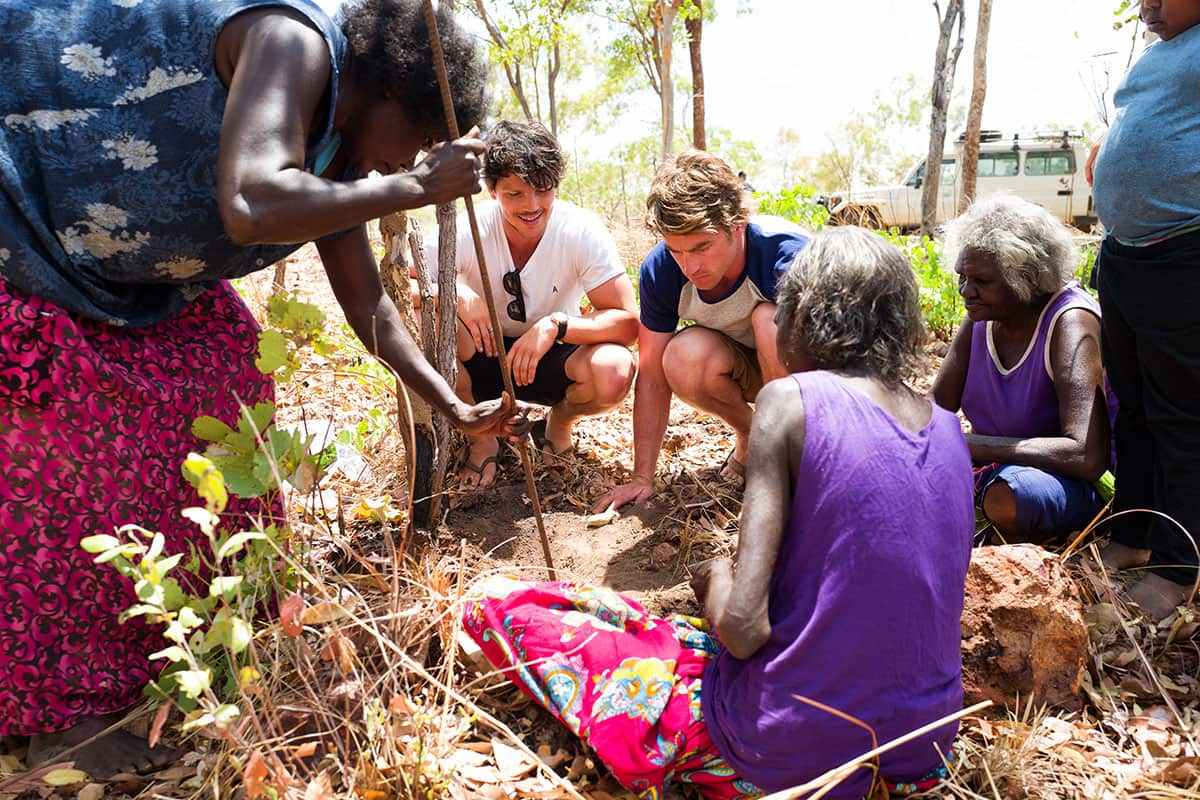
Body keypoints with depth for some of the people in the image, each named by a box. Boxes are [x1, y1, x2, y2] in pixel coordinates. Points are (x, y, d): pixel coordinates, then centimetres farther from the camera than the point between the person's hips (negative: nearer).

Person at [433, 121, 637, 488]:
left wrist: (556, 325, -35)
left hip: (552, 359, 0)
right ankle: (480, 439, -4)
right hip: (483, 360, 1)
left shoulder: (583, 231, -19)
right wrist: (455, 292, -38)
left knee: (614, 371, -34)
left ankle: (558, 422, 6)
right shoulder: (467, 230, -19)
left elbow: (627, 322, -21)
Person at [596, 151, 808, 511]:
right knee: (683, 359, -30)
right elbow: (653, 377, -13)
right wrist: (642, 477, -12)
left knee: (771, 319, -35)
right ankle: (751, 436, 1)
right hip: (746, 368, 3)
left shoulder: (788, 255, -33)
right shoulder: (660, 269, -20)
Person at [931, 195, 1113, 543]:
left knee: (1009, 495, -38)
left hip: (1070, 480, -6)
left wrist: (969, 444, -34)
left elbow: (1088, 457, -34)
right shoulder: (983, 315, -4)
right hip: (996, 464, 6)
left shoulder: (1070, 323, -24)